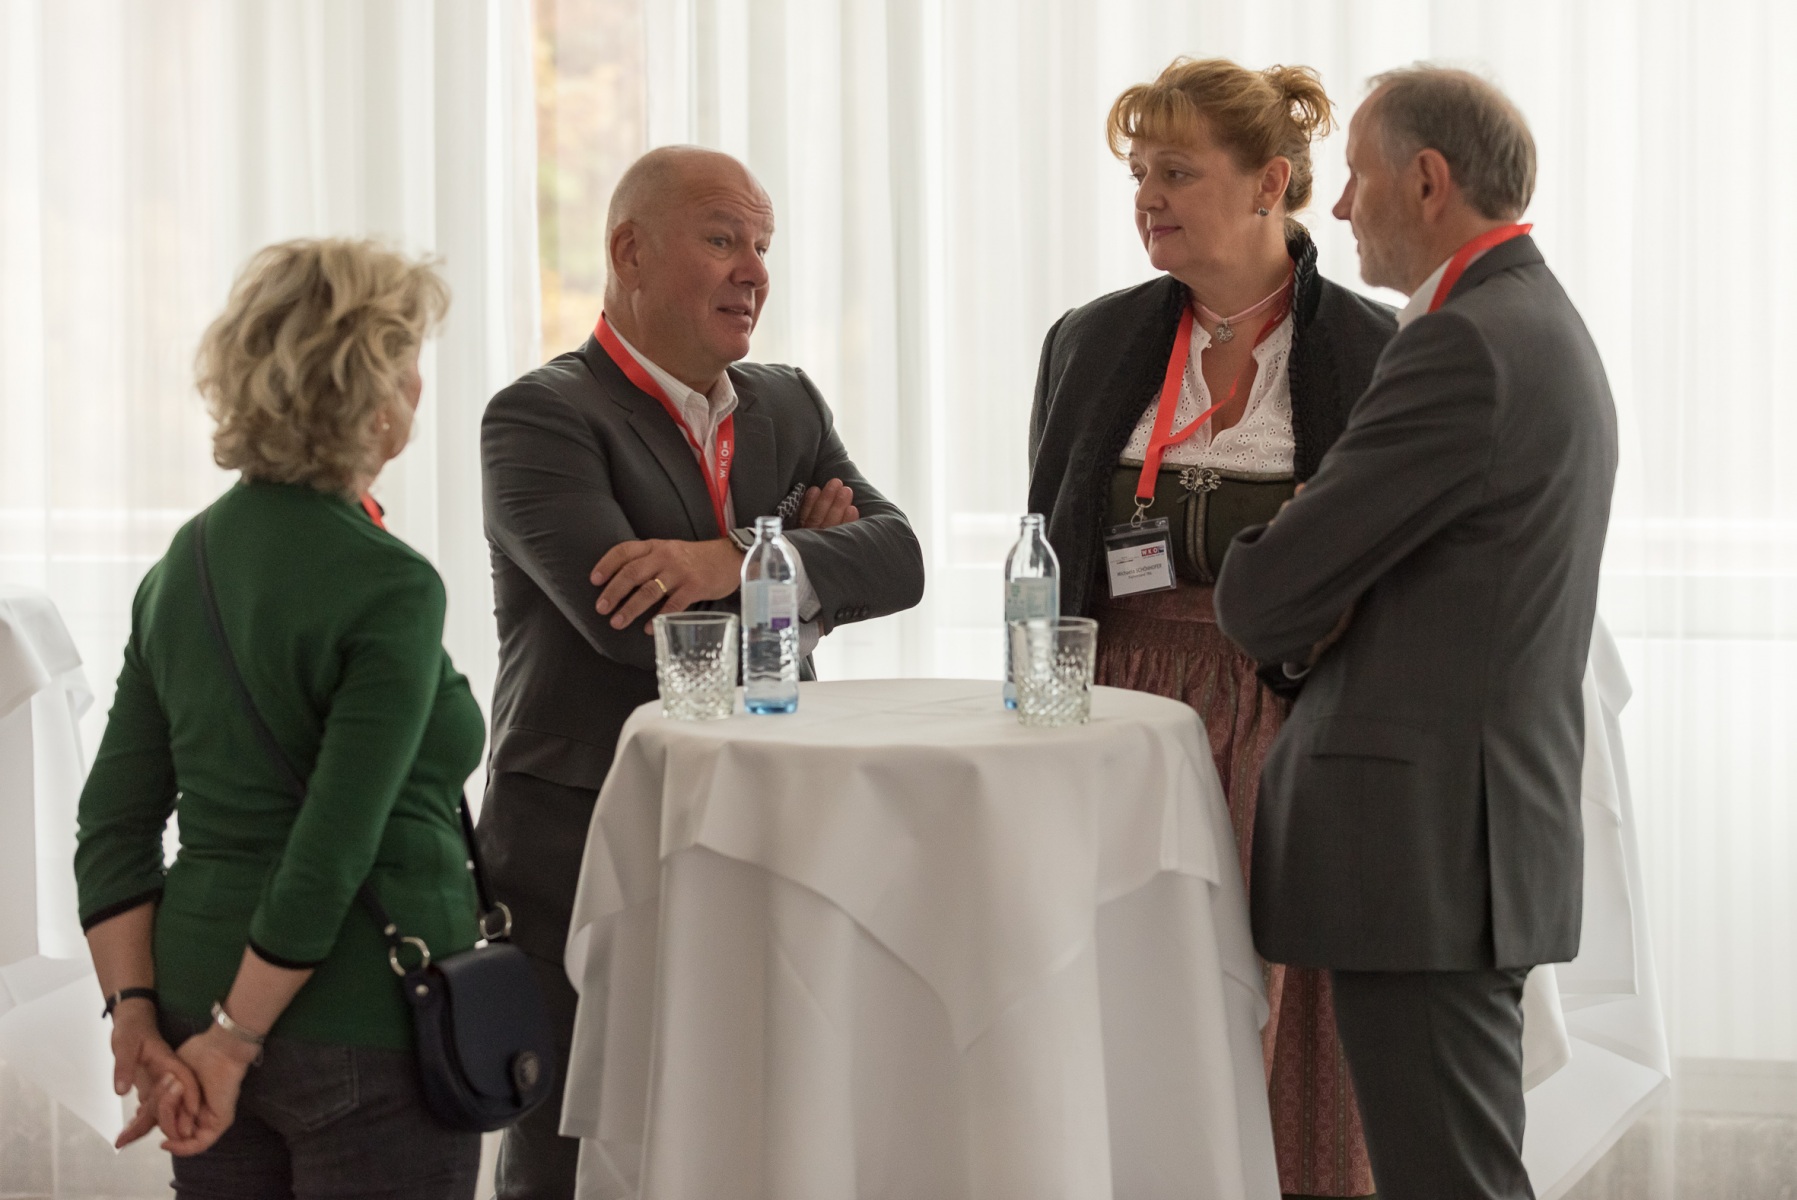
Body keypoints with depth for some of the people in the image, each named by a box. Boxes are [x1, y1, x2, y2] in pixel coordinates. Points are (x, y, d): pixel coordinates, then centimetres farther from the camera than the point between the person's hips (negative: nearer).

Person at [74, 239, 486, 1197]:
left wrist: (140, 1024, 2)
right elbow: (332, 855, -21)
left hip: (200, 982, 7)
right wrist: (231, 1045, -13)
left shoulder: (184, 564, 6)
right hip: (366, 1028, -7)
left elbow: (114, 823, 5)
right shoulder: (386, 587, -16)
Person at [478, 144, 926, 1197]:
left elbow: (896, 558, -2)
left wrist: (735, 563, -20)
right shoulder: (542, 418, -7)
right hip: (587, 862, -5)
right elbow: (626, 620, -21)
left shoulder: (789, 407, 14)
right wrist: (800, 574, -5)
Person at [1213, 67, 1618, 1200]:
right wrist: (1331, 611, 1)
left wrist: (1296, 617, 7)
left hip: (1426, 841, -10)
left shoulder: (1466, 348, -17)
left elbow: (1262, 595, -16)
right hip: (1470, 823, 10)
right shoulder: (1541, 325, 17)